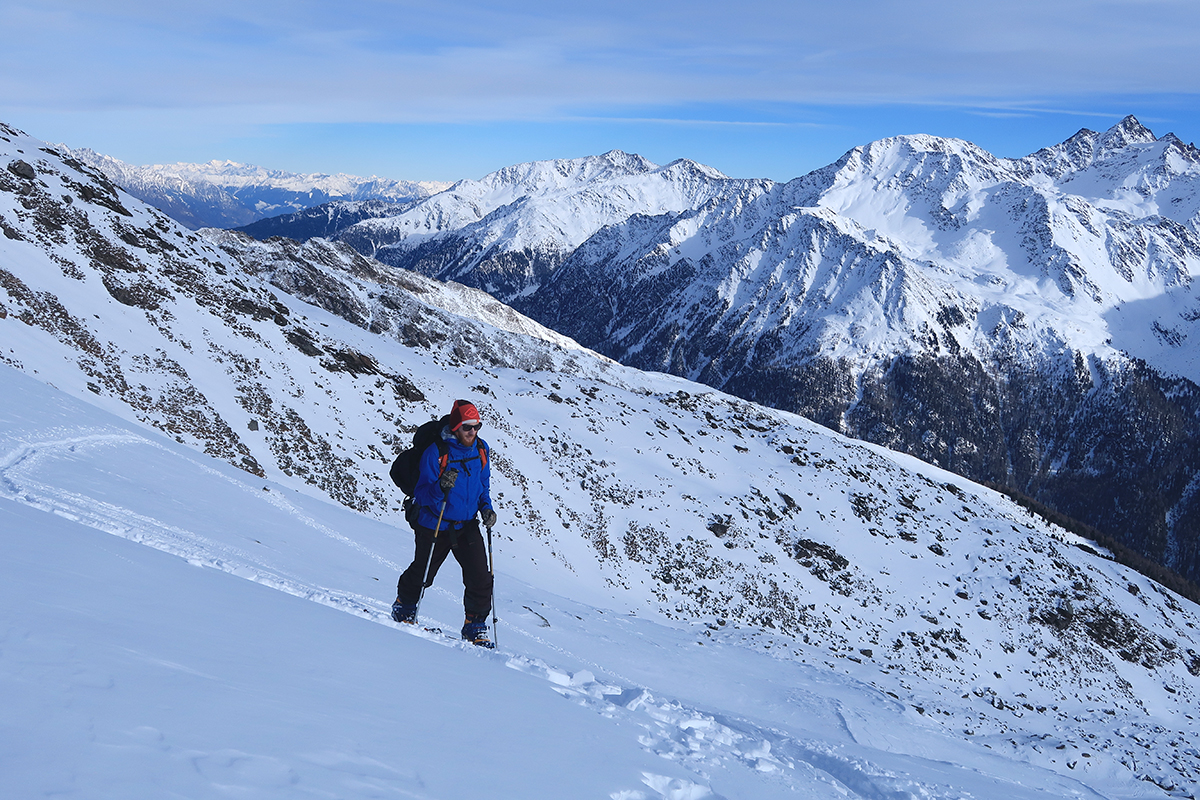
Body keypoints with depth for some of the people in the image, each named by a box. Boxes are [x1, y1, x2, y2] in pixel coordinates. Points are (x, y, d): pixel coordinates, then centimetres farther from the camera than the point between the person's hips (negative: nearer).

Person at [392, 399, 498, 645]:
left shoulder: (481, 450, -2)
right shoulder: (436, 452, -19)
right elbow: (421, 495, -18)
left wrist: (486, 507, -4)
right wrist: (441, 487, -39)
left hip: (467, 526, 4)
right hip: (435, 526, -4)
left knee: (480, 579, -8)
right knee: (422, 575, 15)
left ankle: (474, 627, 9)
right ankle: (404, 609, 45)